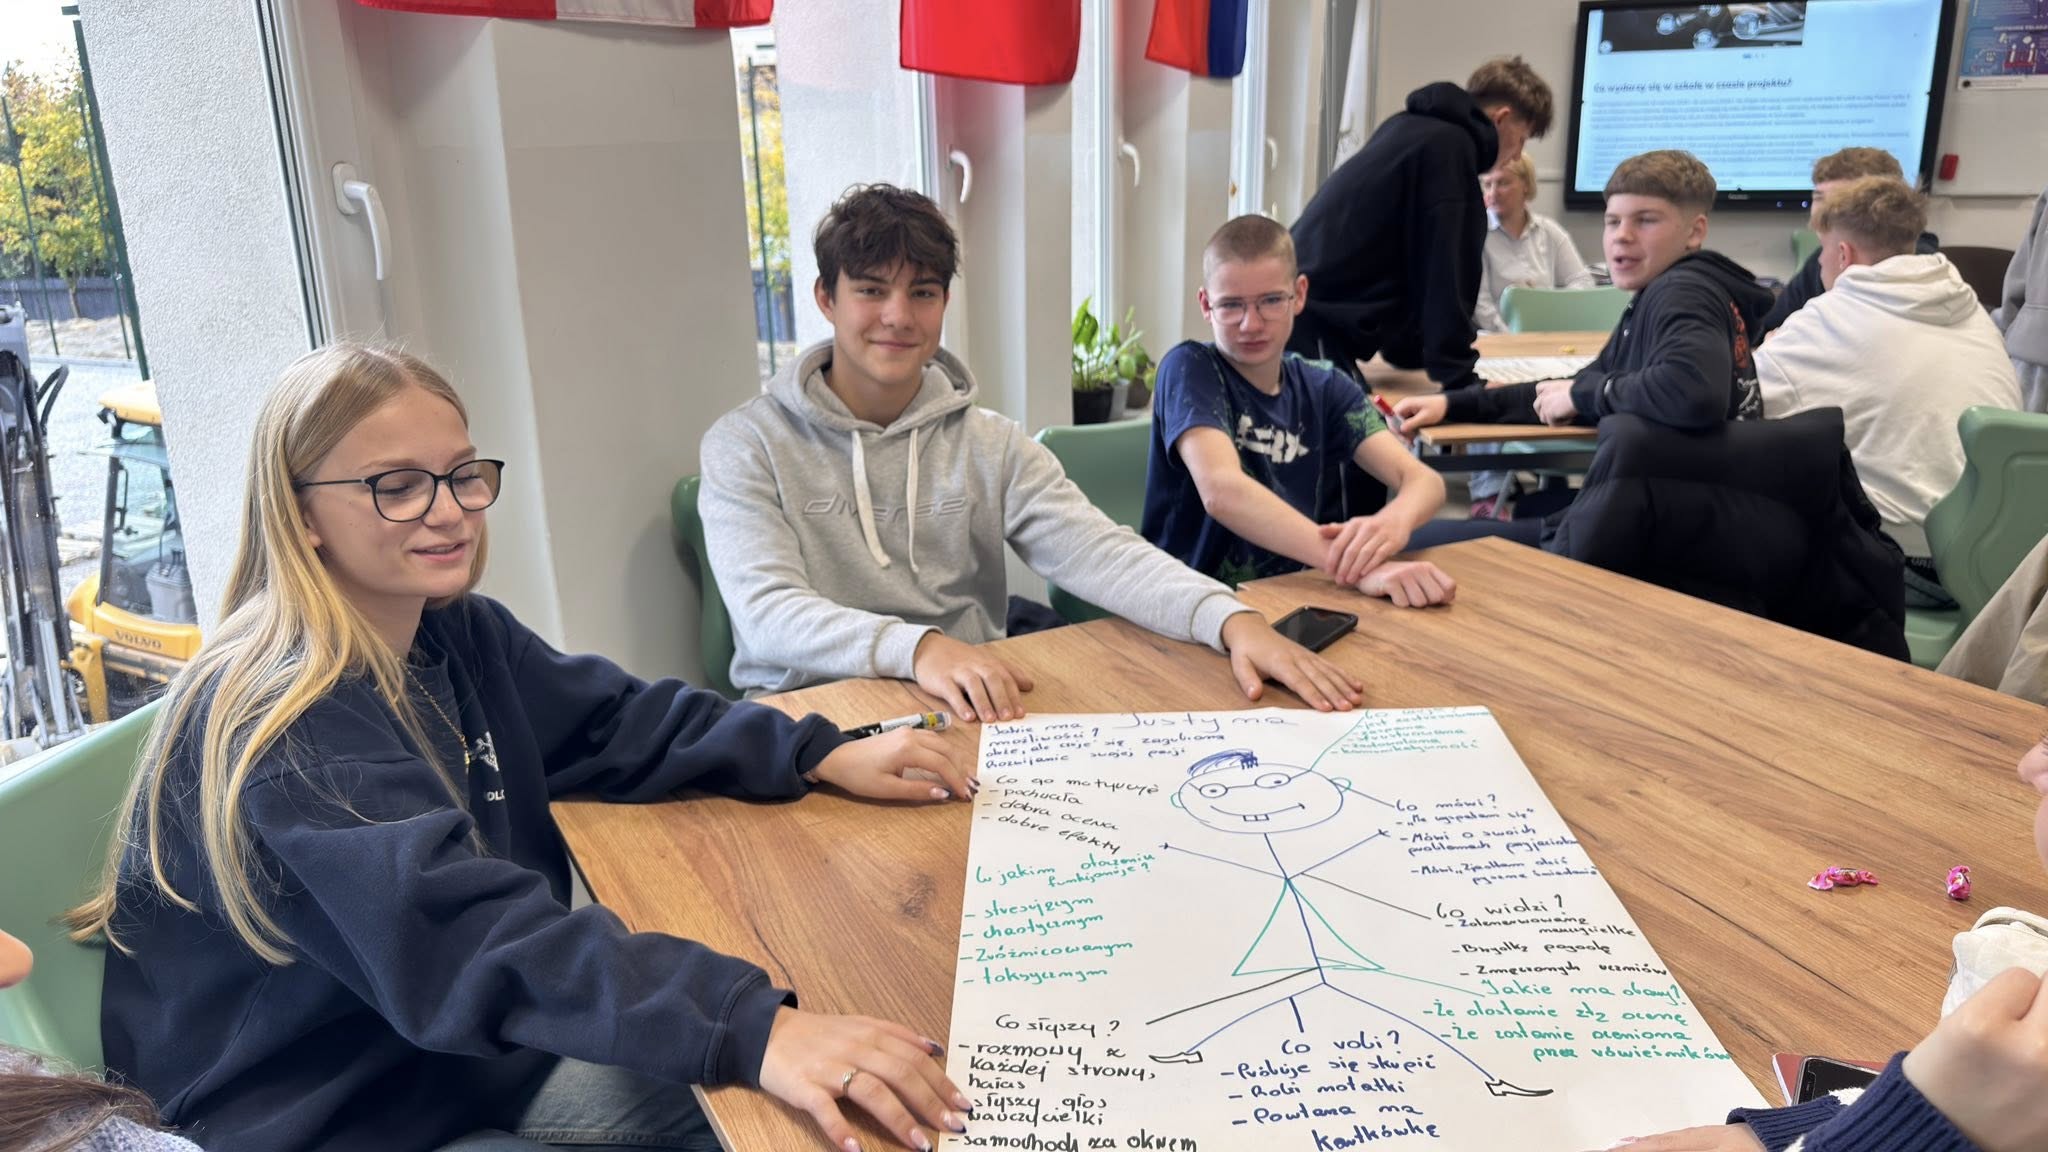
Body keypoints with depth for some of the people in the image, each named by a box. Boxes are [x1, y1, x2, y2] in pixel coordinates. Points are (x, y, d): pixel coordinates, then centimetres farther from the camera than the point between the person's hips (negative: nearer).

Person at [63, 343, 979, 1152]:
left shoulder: (460, 638, -2)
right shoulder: (284, 731, -27)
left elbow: (617, 719, 5)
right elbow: (464, 935, -41)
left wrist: (821, 756, -9)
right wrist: (750, 1025, -51)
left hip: (474, 1054, 7)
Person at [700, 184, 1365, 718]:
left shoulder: (992, 447, 8)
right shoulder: (747, 446, -2)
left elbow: (1095, 551, -6)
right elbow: (767, 611, -16)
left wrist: (1233, 619, -24)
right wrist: (918, 648, -34)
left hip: (973, 717, 3)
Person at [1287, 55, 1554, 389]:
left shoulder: (1413, 127, 20)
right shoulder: (1449, 145, -8)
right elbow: (1445, 273, -12)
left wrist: (1409, 351, 32)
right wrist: (1461, 377, -10)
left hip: (1298, 307, 10)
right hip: (1314, 321, -10)